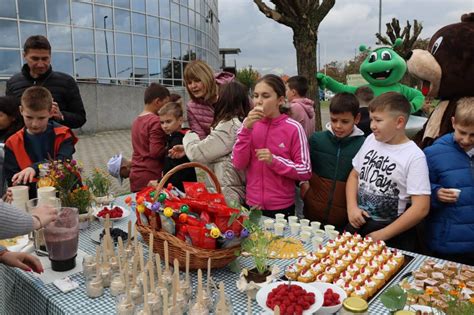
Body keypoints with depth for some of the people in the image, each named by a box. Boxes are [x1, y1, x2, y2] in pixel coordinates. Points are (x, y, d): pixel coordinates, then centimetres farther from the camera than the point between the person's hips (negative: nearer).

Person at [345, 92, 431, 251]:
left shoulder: (414, 157, -15)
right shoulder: (371, 140, 0)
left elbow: (421, 208, -16)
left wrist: (383, 235, -14)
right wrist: (352, 207, -5)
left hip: (393, 234, -4)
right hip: (358, 223, 5)